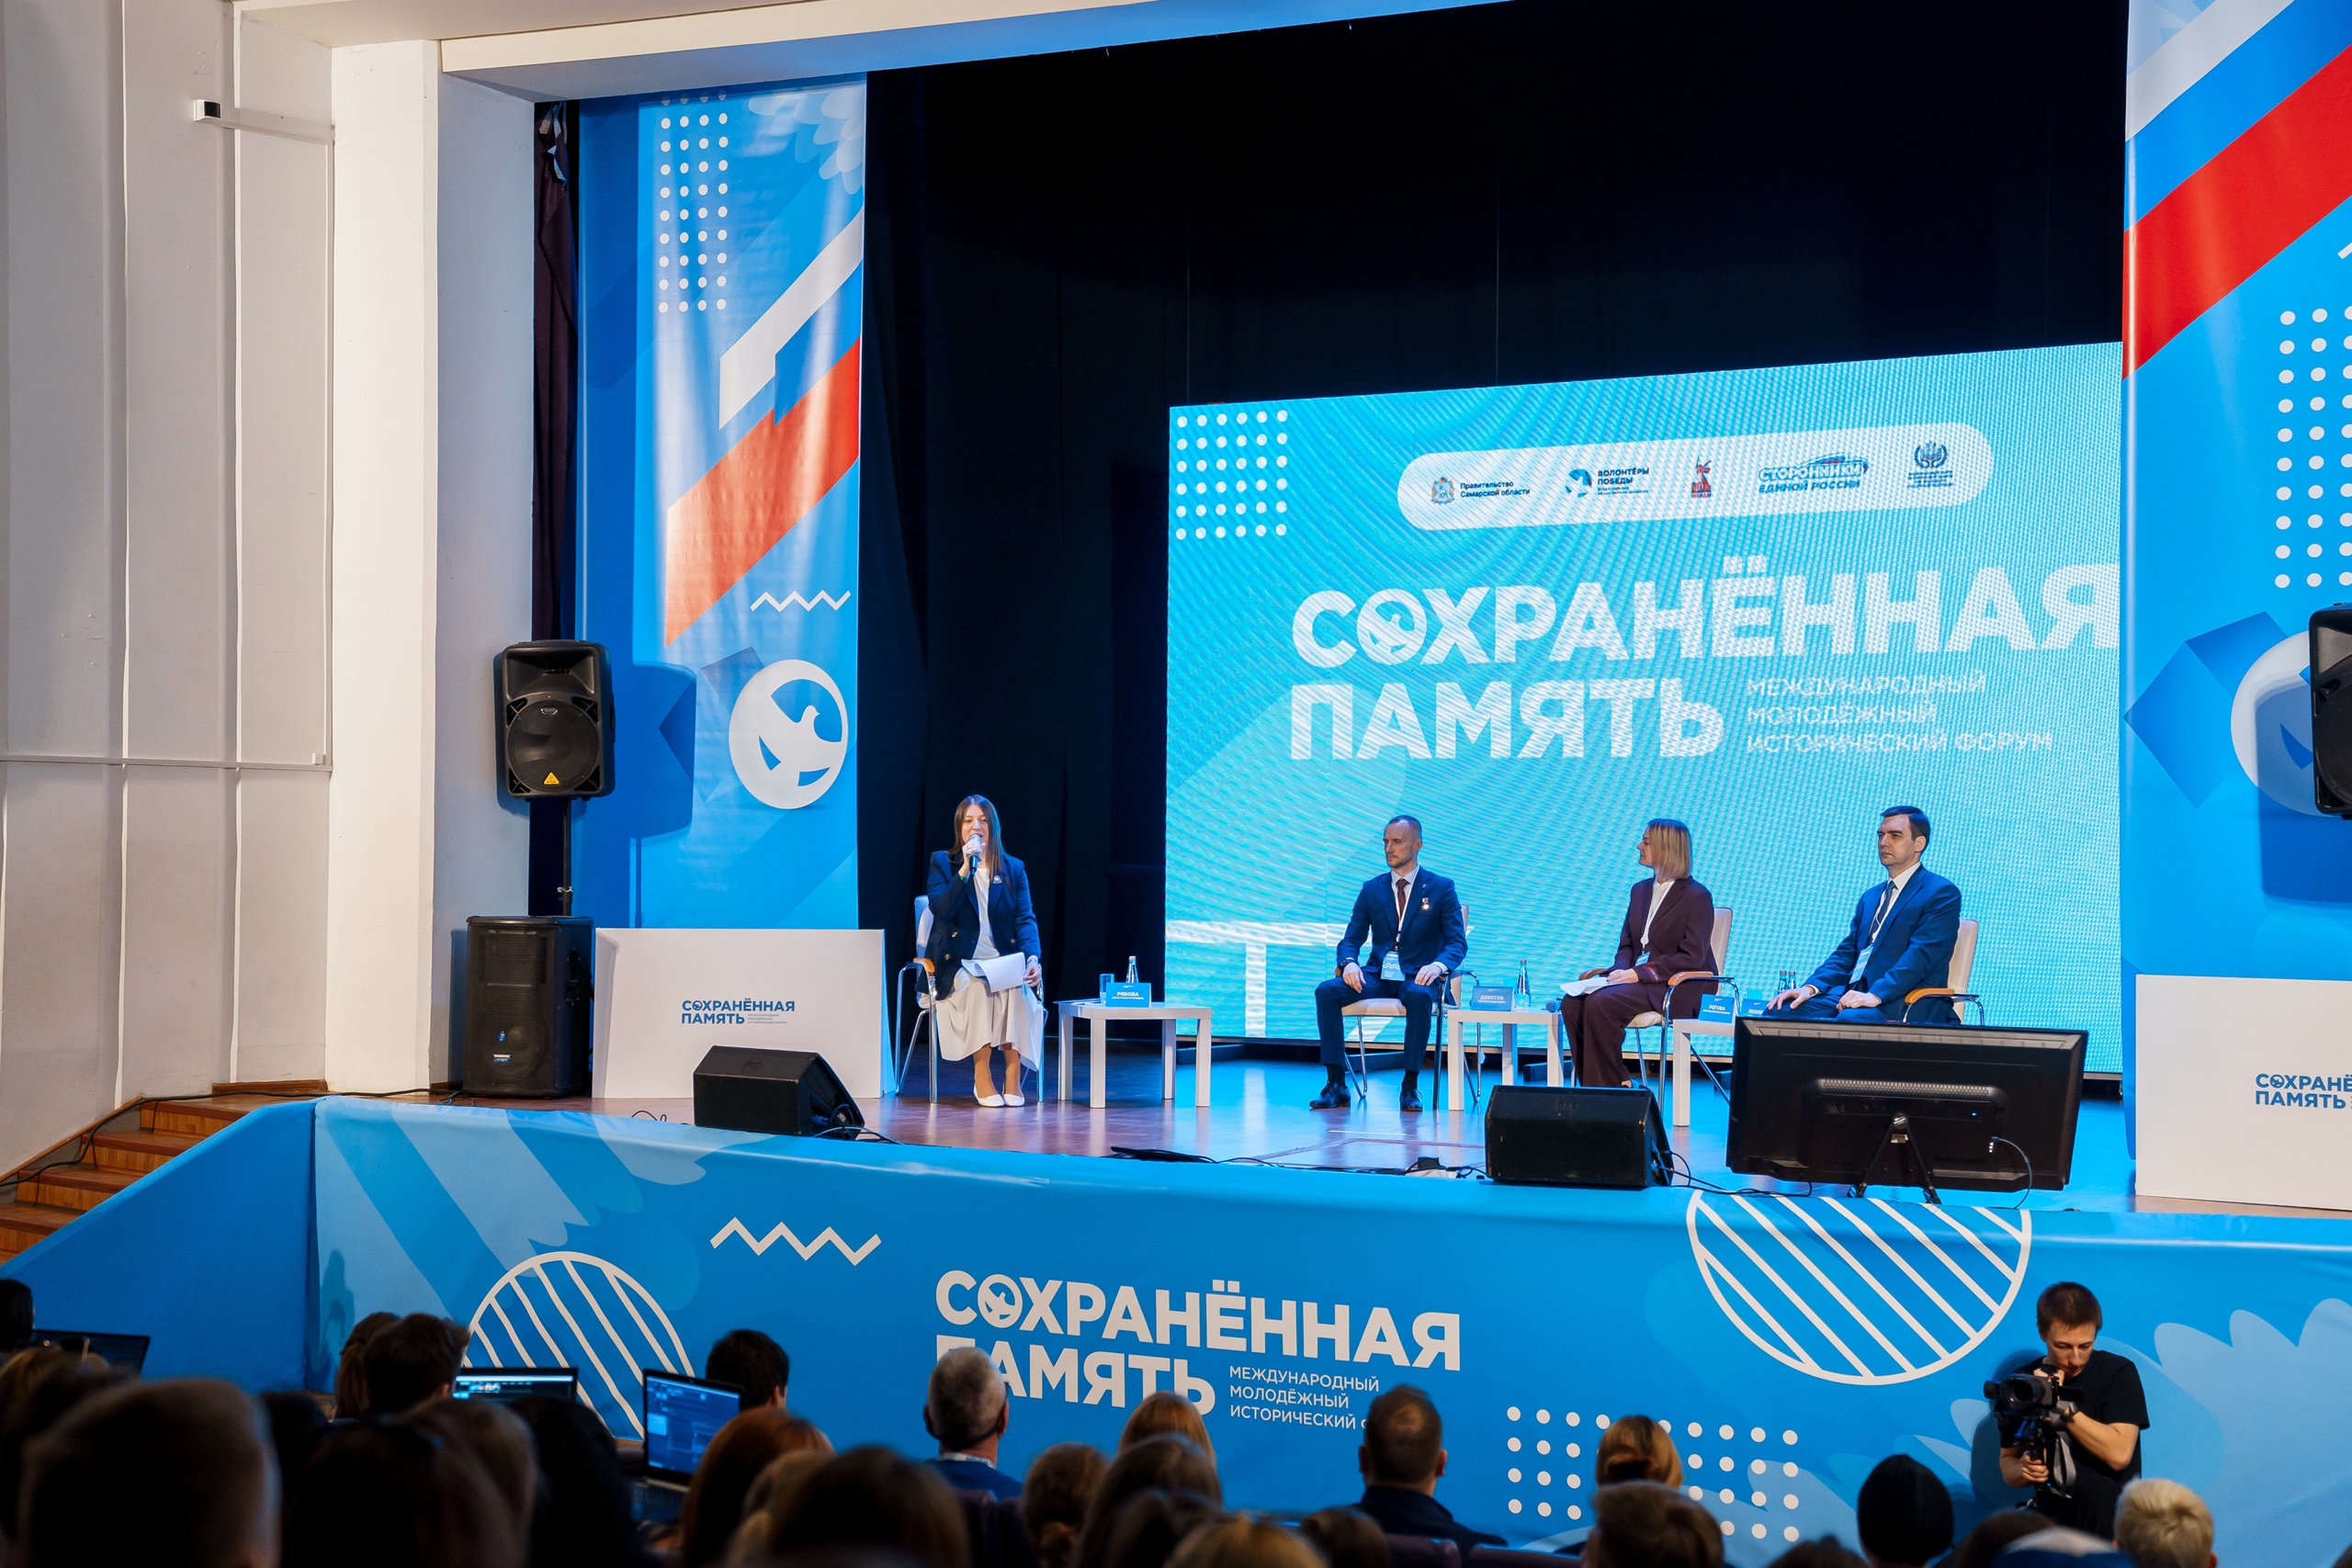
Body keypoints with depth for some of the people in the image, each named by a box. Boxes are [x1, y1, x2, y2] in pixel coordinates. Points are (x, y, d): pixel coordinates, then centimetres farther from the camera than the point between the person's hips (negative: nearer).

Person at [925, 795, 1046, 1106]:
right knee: (976, 986, -36)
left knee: (1015, 987, -32)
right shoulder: (942, 863, 7)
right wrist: (965, 870, -17)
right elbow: (941, 910, -9)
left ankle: (1013, 1078, -29)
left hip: (1003, 961, 2)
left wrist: (1032, 958, -16)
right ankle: (982, 1077, -30)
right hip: (957, 963, -2)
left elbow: (1025, 919, 2)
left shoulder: (1013, 869, 13)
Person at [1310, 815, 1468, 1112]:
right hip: (1378, 976, 3)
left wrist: (1438, 965, -26)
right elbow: (1351, 939, 9)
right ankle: (1337, 1085, -25)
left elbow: (1458, 942, -3)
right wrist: (1349, 963, -16)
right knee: (1326, 991, -26)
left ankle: (1410, 1086, -31)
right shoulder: (1372, 889, 13)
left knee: (1419, 996, -41)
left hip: (1416, 977, -3)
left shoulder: (1441, 888, 4)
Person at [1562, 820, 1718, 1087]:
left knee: (1600, 1004, -31)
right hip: (1638, 979, 7)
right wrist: (1622, 969, -6)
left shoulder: (1697, 897, -7)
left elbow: (1691, 958, -14)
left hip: (1676, 988, -7)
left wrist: (1639, 973, -20)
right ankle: (1594, 1088, -17)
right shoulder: (1640, 890, 18)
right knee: (1572, 1002, -19)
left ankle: (1612, 1088, -19)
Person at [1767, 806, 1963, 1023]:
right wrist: (1811, 987, 0)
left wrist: (1875, 995, -26)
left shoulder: (1942, 894, -1)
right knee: (1780, 1011, -15)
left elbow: (1921, 954, -14)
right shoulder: (1871, 897, 26)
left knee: (1849, 1019, -39)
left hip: (1902, 1004, -7)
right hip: (1853, 993, 7)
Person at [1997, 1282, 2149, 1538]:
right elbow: (2007, 1462, 12)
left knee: (2094, 1490, -37)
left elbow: (2118, 1454, -15)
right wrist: (2024, 1470, -11)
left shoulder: (2118, 1372, -3)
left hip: (2107, 1511, -2)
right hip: (2050, 1512, 2)